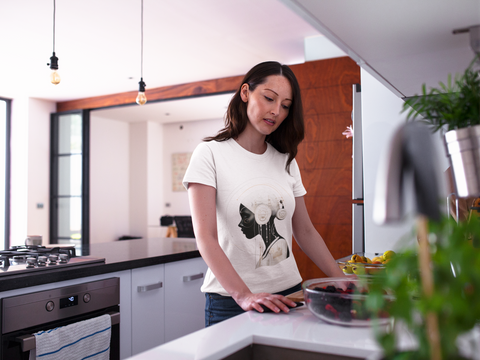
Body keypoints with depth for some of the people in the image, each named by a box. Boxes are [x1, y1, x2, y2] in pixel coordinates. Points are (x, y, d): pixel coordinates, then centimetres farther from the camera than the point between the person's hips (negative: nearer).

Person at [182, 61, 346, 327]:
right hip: (230, 302, -4)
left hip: (287, 295, 5)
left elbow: (305, 231, 11)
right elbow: (206, 237, -17)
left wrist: (343, 282, 1)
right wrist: (244, 295, -28)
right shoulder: (210, 154, -8)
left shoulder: (286, 161, 9)